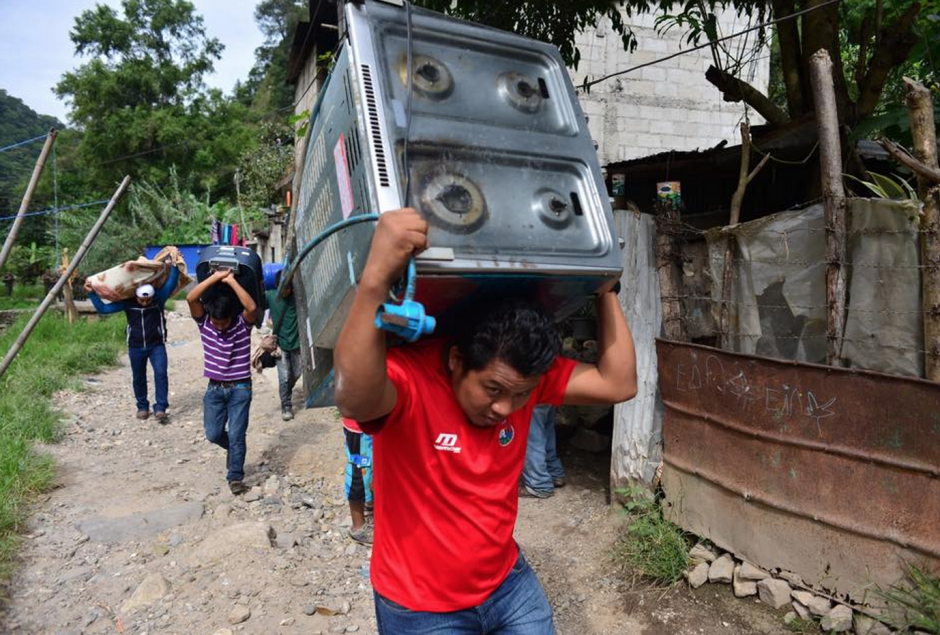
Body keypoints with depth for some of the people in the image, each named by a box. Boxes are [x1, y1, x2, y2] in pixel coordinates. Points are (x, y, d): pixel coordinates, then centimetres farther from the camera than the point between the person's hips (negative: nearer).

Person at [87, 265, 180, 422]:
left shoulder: (159, 299, -13)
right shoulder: (128, 302, -9)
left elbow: (172, 282, -21)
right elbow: (103, 309, -4)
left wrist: (175, 265, -31)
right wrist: (92, 293, -11)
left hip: (156, 345, -2)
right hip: (136, 347, 3)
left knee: (161, 373, -17)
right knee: (139, 378, 13)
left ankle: (160, 408, -12)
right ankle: (142, 407, 30)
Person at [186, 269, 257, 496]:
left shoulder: (243, 323, -11)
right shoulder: (204, 322, -5)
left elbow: (252, 307, -34)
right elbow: (191, 299, -22)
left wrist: (231, 281, -28)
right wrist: (216, 277, -24)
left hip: (240, 388, -3)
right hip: (215, 388, 3)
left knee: (237, 435, -3)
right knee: (213, 434, 5)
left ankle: (235, 477, 8)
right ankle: (233, 448, 36)